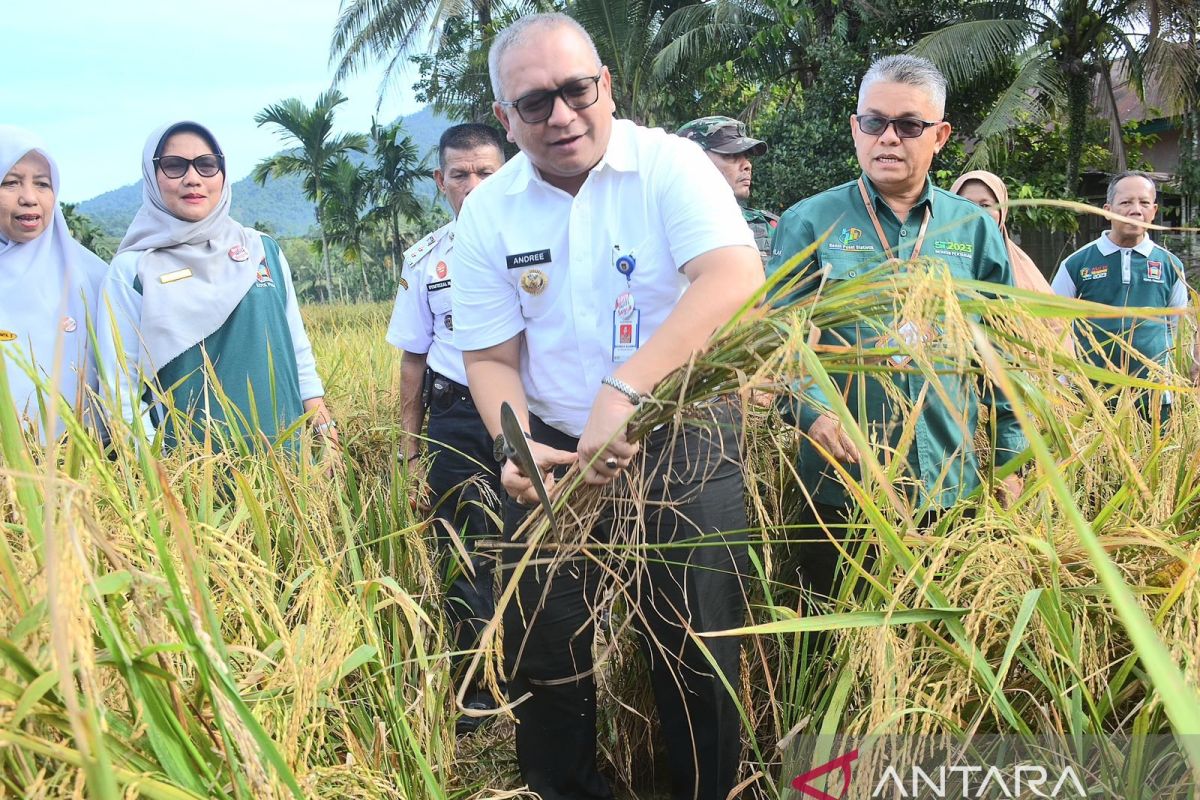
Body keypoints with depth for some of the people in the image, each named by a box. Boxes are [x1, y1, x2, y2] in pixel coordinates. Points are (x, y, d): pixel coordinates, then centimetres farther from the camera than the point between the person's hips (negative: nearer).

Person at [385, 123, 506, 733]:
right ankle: (481, 686, 23)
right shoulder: (425, 259, 9)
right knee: (466, 555, 8)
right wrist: (410, 445, 13)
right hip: (455, 419, 3)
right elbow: (414, 357, 14)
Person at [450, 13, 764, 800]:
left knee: (698, 651, 5)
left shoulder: (669, 164, -12)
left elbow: (735, 277, -29)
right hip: (555, 453, 3)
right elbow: (490, 357, 3)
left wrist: (620, 393, -39)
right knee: (544, 656, 11)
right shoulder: (487, 214, -2)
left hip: (684, 446, -3)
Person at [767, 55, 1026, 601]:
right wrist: (812, 410, -23)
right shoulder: (808, 223, 0)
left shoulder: (974, 230, 8)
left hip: (952, 485, 2)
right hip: (838, 485, -2)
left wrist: (1009, 461, 8)